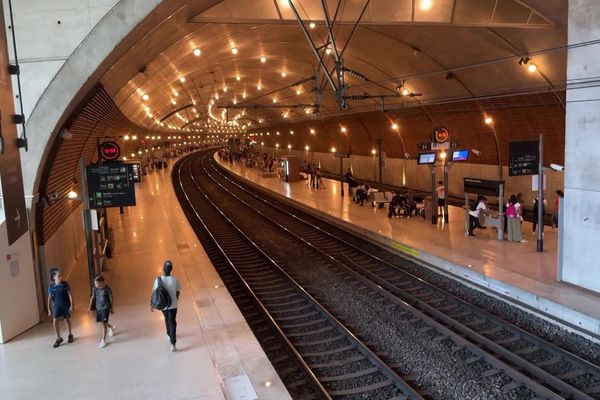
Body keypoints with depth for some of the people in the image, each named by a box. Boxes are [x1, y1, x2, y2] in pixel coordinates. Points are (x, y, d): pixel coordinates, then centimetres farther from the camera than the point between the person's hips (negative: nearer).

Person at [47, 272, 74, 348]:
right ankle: (58, 339, 7)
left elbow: (70, 295, -7)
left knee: (67, 320, 10)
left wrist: (71, 305, -13)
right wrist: (49, 309, 1)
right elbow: (49, 298, 3)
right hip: (56, 306, 1)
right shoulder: (51, 286, -3)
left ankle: (70, 335, 30)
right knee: (55, 322, -6)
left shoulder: (65, 284, -8)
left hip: (66, 305, -1)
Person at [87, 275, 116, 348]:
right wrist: (90, 306, 9)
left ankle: (103, 340, 5)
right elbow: (93, 297, 7)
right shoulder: (94, 288, -7)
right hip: (98, 308, 5)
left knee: (104, 323, -4)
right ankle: (111, 327, 48)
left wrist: (111, 308, 2)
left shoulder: (108, 289, -17)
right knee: (102, 322, 17)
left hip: (105, 308, -5)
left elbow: (111, 299, -6)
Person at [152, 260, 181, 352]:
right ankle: (172, 344, -6)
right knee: (172, 322, 3)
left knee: (167, 319, 27)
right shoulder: (175, 280, -17)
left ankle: (169, 334, 49)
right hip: (173, 305, -2)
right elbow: (178, 292, -4)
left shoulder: (158, 280, -17)